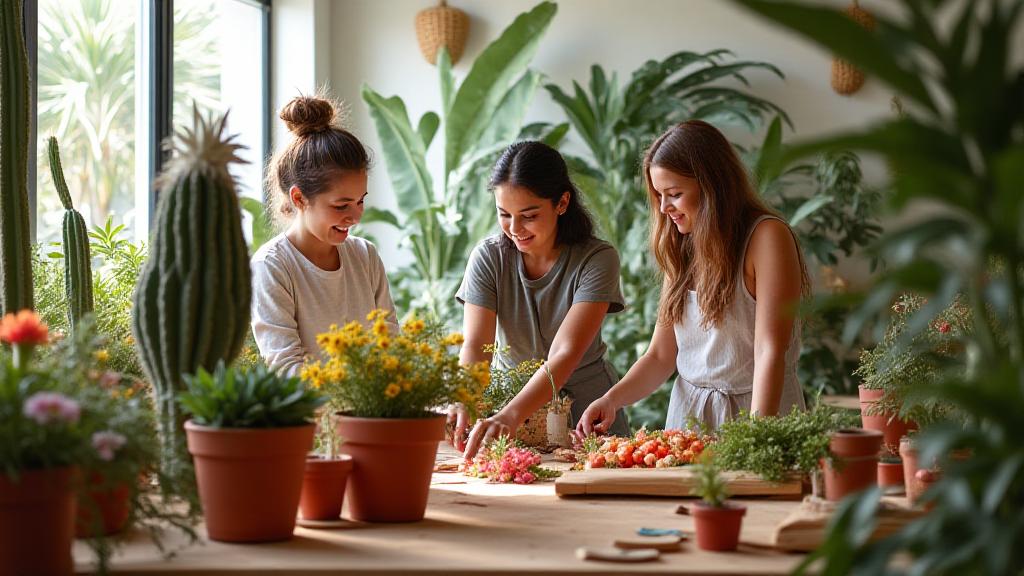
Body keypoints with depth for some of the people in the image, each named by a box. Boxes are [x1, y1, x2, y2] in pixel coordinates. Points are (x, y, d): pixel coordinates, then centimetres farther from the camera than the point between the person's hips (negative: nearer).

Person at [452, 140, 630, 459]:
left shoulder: (596, 259, -14)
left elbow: (565, 353, -25)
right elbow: (475, 345, -15)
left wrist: (510, 416, -40)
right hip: (508, 396, 2)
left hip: (584, 403, -2)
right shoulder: (488, 257, -4)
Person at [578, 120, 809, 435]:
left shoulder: (766, 236, -9)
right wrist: (612, 399, -8)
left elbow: (770, 352, -17)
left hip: (751, 412, -5)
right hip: (687, 410, 5)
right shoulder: (683, 249, 11)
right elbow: (661, 355, 9)